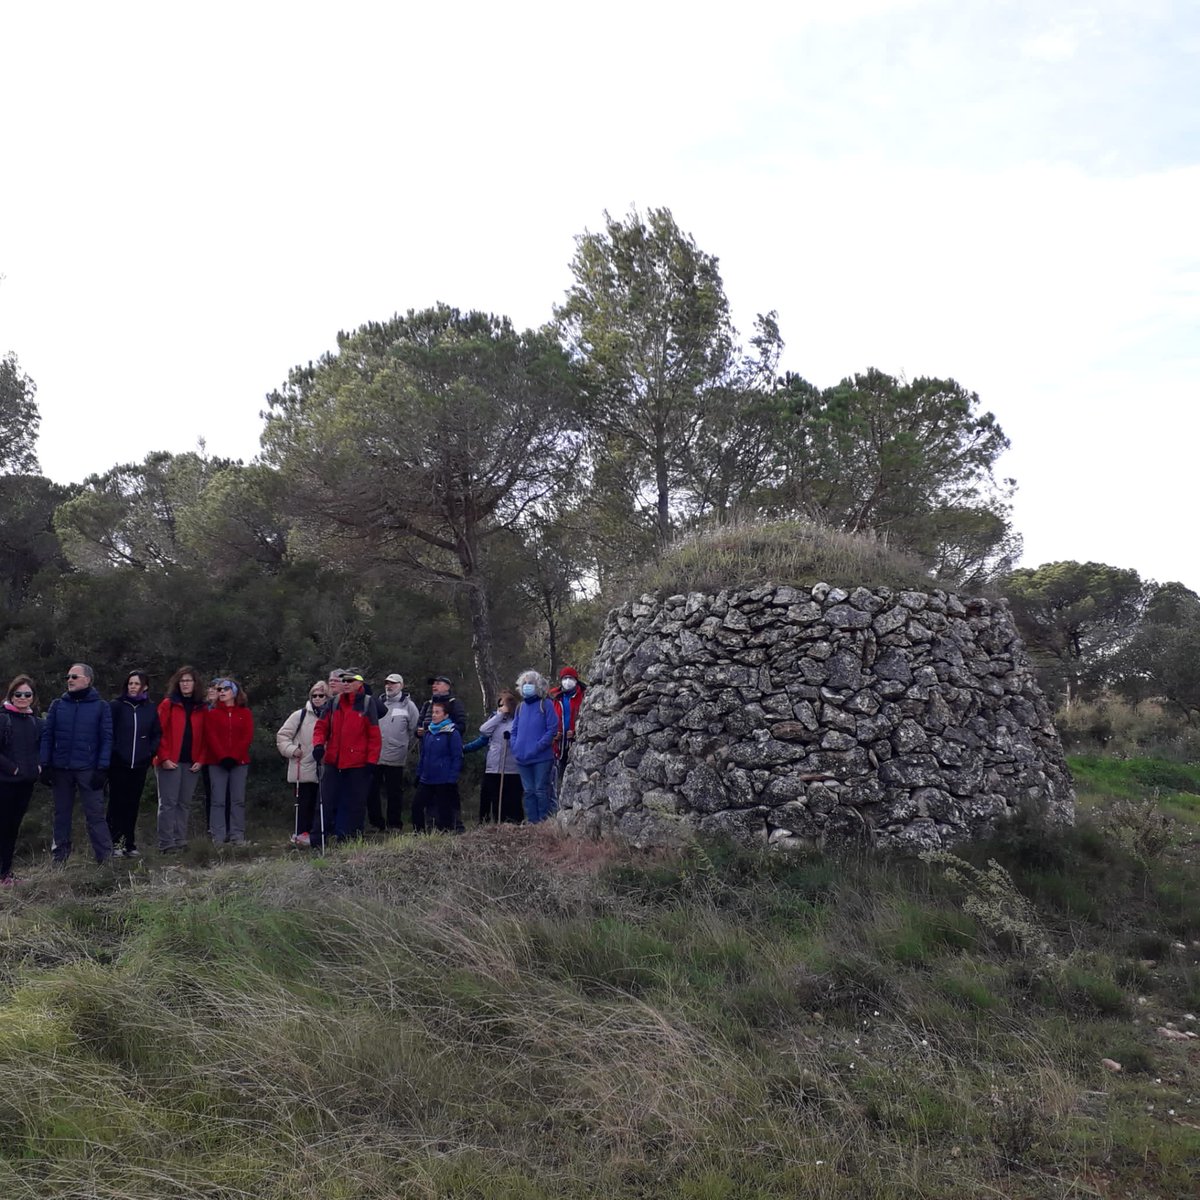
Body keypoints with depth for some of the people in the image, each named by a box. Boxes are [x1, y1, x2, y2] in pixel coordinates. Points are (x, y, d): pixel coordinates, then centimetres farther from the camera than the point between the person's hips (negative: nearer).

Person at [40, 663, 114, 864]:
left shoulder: (100, 707, 0)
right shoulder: (58, 705, 8)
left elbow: (107, 738, -3)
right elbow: (47, 735, 6)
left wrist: (102, 768, -10)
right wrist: (44, 764, -3)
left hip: (88, 770, -3)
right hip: (61, 769, 3)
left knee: (95, 815, -4)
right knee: (61, 813, 12)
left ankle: (105, 858, -2)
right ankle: (60, 856, 22)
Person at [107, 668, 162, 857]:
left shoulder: (150, 709, 8)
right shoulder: (116, 706, -1)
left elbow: (157, 734, 14)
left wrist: (150, 752, 2)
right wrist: (112, 751, -7)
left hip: (139, 765, 3)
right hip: (118, 765, -3)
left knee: (132, 805, 7)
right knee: (117, 804, -1)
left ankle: (130, 844, 12)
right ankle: (116, 844, 4)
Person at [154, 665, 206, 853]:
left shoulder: (202, 708, 11)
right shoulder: (168, 704, 1)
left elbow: (204, 737, 9)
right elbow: (159, 733, -5)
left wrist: (200, 760, -1)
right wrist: (164, 758, -12)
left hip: (192, 764, 4)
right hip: (170, 762, -4)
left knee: (184, 803, 8)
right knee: (168, 803, -3)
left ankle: (180, 841, 14)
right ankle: (166, 843, -1)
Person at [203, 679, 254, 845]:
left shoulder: (245, 713, 9)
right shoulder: (212, 714, 9)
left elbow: (248, 736, 0)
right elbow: (211, 737, -1)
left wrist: (234, 756, -11)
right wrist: (223, 757, -14)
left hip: (239, 762, 0)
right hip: (217, 763, 0)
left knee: (238, 800, 1)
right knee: (218, 800, -2)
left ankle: (237, 836, 4)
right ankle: (218, 837, 0)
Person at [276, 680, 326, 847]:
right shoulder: (300, 715, 1)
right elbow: (282, 735, 4)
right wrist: (291, 750, -8)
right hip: (303, 768, -2)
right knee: (304, 802, 0)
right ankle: (302, 832, 5)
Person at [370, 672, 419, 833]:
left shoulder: (408, 705, 1)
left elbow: (415, 729, 5)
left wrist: (404, 745, 8)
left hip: (395, 758, -3)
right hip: (374, 755, 3)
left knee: (394, 792, 3)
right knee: (371, 790, 4)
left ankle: (394, 825, 13)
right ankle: (376, 822, 15)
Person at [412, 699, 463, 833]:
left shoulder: (452, 733, -10)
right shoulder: (428, 732, 11)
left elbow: (457, 758, -11)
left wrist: (452, 779, -14)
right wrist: (419, 774, 14)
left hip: (444, 781, -6)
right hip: (426, 779, 7)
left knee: (444, 809, 1)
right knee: (416, 804, 3)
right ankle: (418, 832, 15)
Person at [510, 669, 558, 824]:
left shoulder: (546, 704, -3)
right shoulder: (521, 707, 14)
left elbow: (552, 729, -10)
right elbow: (514, 730, 18)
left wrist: (538, 746, -17)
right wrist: (514, 746, 1)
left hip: (542, 757, -5)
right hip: (523, 759, 6)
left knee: (541, 791, -4)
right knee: (529, 792, 9)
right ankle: (532, 823, 14)